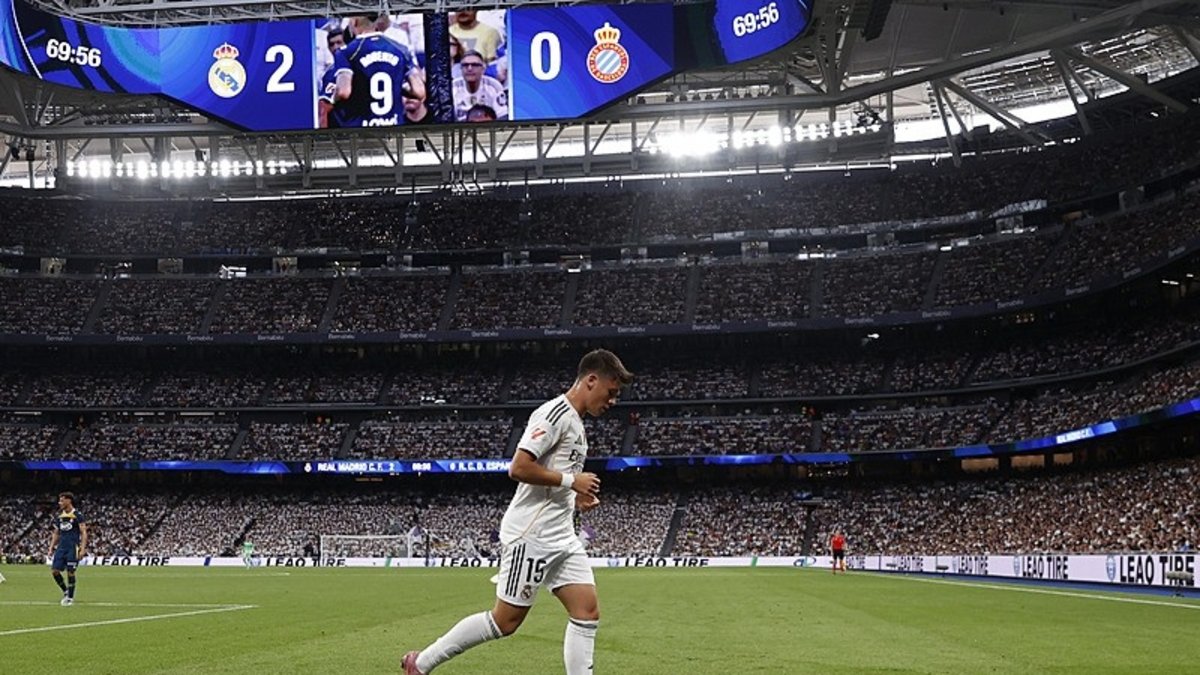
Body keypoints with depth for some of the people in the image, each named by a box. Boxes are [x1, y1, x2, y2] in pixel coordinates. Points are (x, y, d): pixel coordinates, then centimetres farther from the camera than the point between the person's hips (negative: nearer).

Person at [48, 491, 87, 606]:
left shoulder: (77, 515, -6)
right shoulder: (59, 516, 13)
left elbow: (84, 533, -8)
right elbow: (56, 534, 20)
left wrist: (83, 549, -16)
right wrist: (51, 548, 12)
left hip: (73, 547, -6)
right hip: (61, 547, 6)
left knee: (70, 572, -6)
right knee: (54, 570, -2)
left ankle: (70, 597, 7)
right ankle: (66, 591, 17)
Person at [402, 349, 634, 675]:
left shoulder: (575, 422, 18)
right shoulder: (555, 413, -13)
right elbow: (518, 468, -22)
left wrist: (576, 498, 10)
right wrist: (571, 480, -16)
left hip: (561, 538, 10)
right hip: (531, 536, -10)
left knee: (588, 612, -1)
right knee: (506, 620, -3)